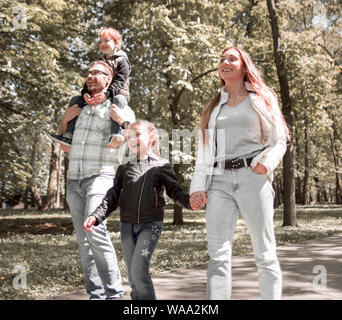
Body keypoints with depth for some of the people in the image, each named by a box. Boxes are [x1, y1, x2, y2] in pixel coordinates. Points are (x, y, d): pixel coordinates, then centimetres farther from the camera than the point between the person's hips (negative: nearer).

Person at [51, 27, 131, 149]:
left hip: (119, 94, -6)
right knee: (75, 100, -7)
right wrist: (85, 92, -15)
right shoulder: (99, 62, 21)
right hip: (99, 95, 7)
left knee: (117, 99, -42)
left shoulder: (122, 61, 0)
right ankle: (69, 135, -17)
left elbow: (119, 82, -16)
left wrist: (106, 94, -35)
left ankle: (116, 133, -55)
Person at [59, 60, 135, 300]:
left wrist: (122, 122, -13)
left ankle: (114, 291, -18)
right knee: (83, 239, 2)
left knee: (94, 228, -25)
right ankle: (96, 294, 7)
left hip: (100, 178, -6)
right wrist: (64, 120, 12)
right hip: (74, 181, 6)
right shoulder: (79, 110, 20)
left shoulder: (121, 110, 4)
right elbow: (65, 147, 26)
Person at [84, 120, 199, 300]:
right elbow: (113, 197, 9)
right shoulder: (124, 169, 15)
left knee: (138, 271, -17)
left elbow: (175, 192, 2)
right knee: (133, 278, 6)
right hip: (127, 226, 4)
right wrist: (96, 216, -7)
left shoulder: (162, 166, 6)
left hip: (151, 224, -4)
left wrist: (190, 200, -19)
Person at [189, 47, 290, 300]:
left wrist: (266, 164, -13)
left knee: (264, 253, -2)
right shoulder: (213, 108, 22)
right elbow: (204, 150, 17)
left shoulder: (262, 99, 13)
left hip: (253, 177, -2)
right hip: (220, 181, 3)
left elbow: (279, 141, 8)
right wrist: (198, 186, 5)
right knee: (218, 254, -6)